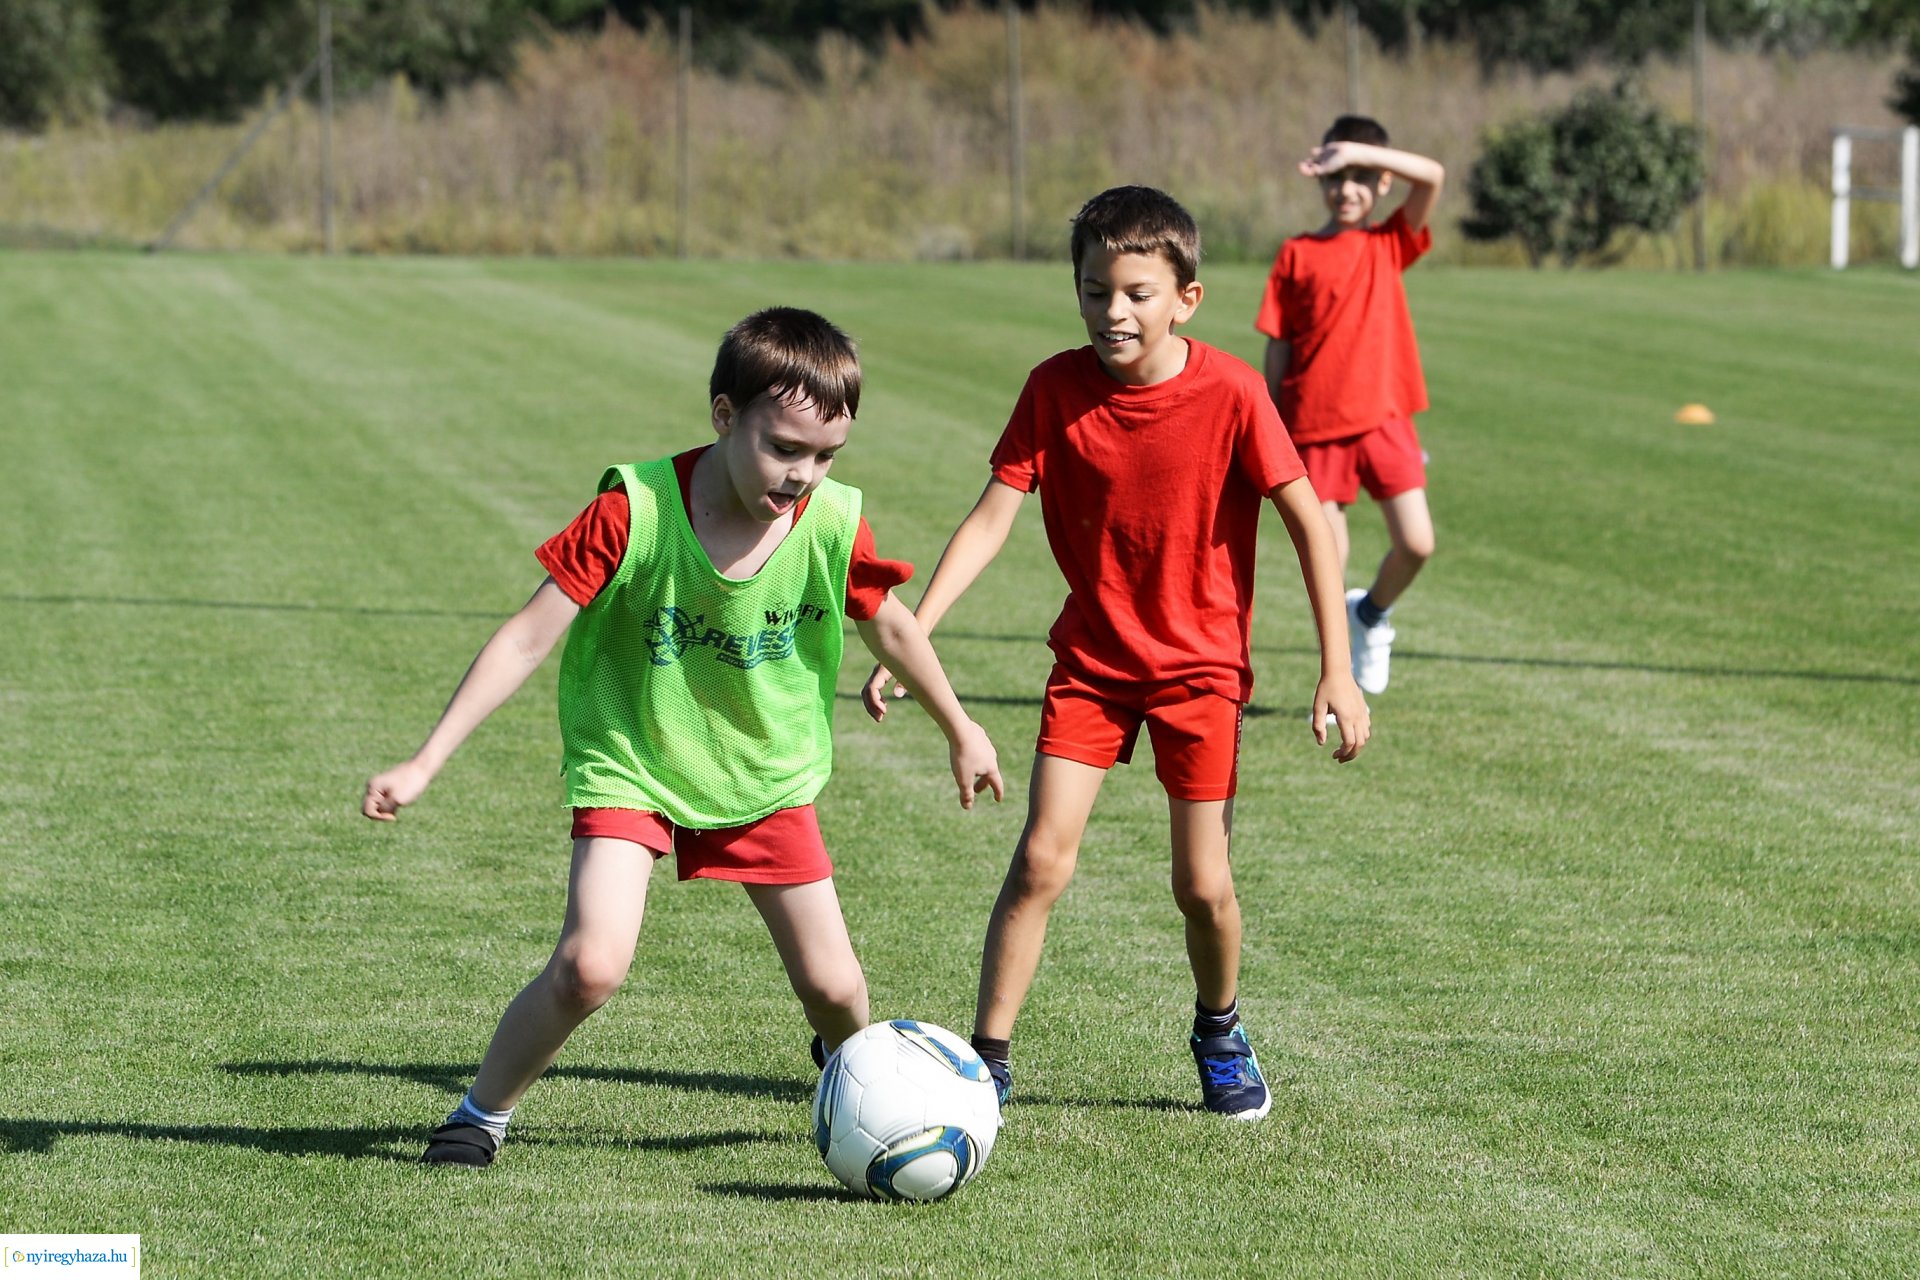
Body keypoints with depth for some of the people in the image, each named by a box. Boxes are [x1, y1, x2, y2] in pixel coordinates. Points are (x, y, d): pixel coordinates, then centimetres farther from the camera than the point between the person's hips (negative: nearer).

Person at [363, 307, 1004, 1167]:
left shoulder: (833, 526, -17)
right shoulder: (636, 513, -26)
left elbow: (891, 629, 4)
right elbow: (529, 637, -21)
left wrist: (960, 733, 18)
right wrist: (424, 764, -23)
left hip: (766, 774, 3)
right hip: (631, 763, -3)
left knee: (832, 984, 5)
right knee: (592, 965, -22)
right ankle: (482, 1114, 2)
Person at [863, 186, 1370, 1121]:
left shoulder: (1229, 394, -17)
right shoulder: (1055, 390, -11)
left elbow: (1310, 525, -11)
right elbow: (989, 519, -10)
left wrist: (1336, 673, -13)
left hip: (1199, 664, -1)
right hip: (1091, 657, 1)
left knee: (1201, 885, 1)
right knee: (1041, 860, -9)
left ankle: (1219, 1032, 30)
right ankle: (987, 1062, -1)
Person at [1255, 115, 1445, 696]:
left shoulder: (1390, 244, 7)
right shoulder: (1297, 255, 4)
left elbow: (1432, 176, -9)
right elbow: (1277, 347, 4)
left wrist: (1357, 151, -17)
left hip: (1383, 418, 1)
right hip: (1315, 424, -1)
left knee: (1416, 544, -8)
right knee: (1328, 562, 0)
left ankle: (1372, 613, 23)